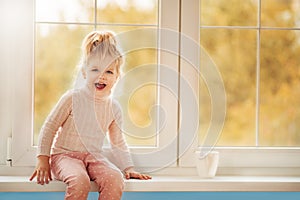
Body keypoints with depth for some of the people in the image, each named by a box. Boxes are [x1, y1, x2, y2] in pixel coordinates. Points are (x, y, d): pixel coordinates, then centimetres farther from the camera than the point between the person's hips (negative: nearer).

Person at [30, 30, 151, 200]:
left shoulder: (114, 108, 5)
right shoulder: (72, 98, -8)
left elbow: (118, 143, 18)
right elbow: (49, 127, -1)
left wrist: (129, 168, 10)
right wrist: (43, 160, -6)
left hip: (94, 157, 4)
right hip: (65, 155, -4)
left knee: (116, 180, -27)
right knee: (80, 181, -36)